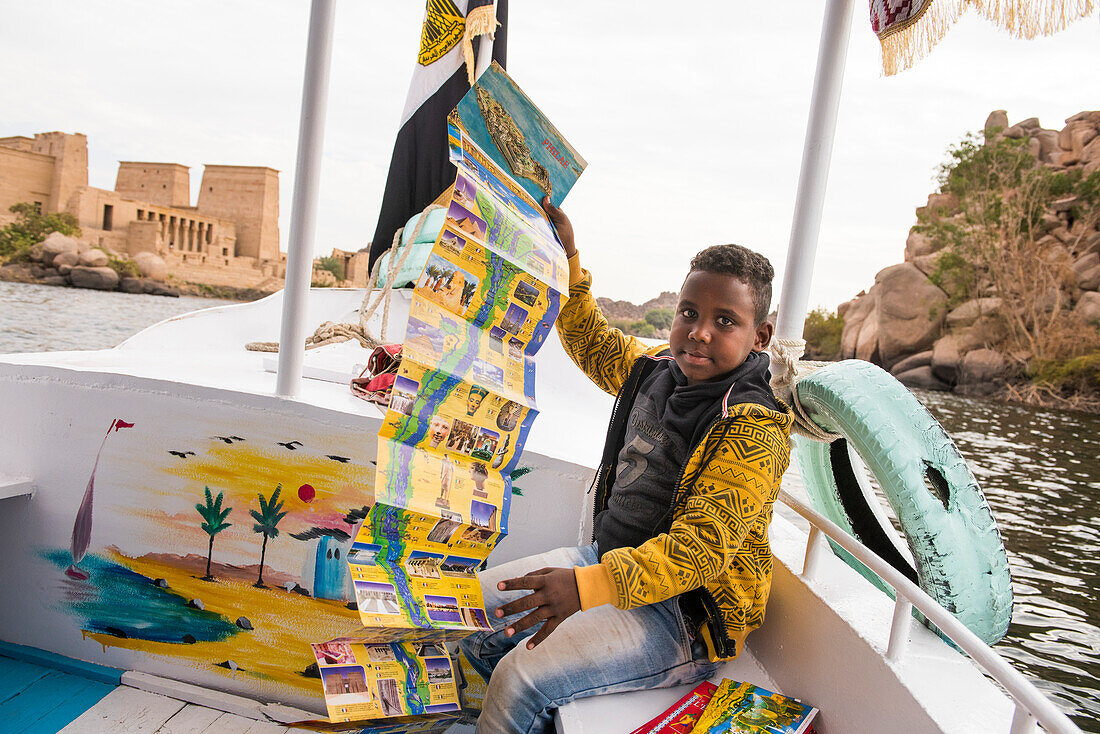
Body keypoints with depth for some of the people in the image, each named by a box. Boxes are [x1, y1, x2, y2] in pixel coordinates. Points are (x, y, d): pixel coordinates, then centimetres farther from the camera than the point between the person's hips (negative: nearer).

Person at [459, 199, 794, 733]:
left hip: (685, 613, -8)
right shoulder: (659, 368, 0)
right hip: (615, 562, 9)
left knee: (519, 679, -23)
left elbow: (701, 547, -32)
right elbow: (593, 344, 18)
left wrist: (588, 585, -44)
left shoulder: (753, 428, -24)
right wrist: (566, 257, 10)